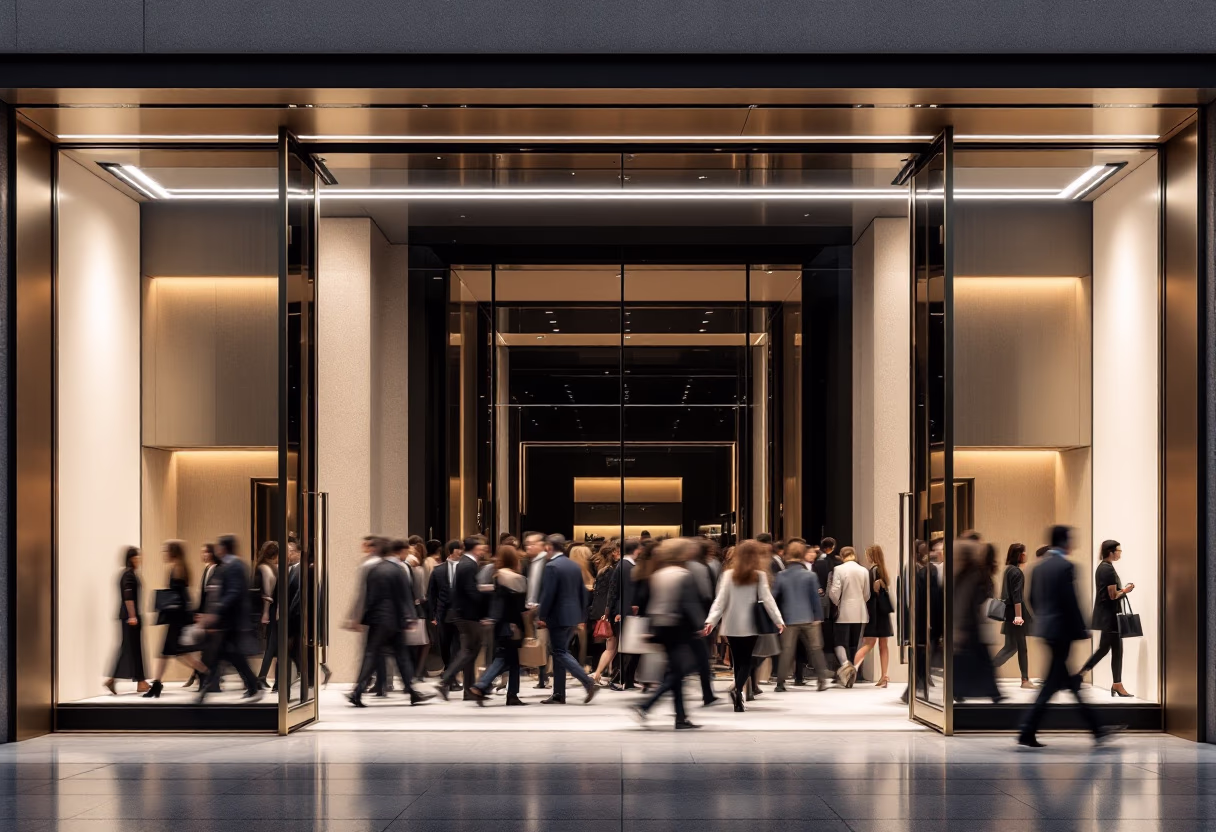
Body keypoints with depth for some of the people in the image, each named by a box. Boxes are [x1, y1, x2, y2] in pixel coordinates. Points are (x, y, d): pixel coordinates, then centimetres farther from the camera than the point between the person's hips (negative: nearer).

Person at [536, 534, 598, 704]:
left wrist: (541, 616, -11)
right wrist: (582, 614, 19)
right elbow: (582, 591, 13)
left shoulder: (552, 566, -15)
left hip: (558, 616, -8)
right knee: (560, 652, 13)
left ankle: (588, 683, -16)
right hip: (572, 616, 8)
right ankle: (559, 695, 14)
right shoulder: (575, 565, 10)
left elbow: (548, 594, -18)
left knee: (560, 653, -3)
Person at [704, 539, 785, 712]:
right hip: (750, 625, -2)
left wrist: (711, 620, -5)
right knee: (746, 661, 3)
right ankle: (738, 689, -23)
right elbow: (767, 599, -6)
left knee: (738, 662, 11)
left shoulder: (729, 574, 2)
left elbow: (721, 599, -3)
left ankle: (739, 699, 14)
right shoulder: (759, 575, -3)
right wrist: (779, 620, -1)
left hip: (731, 626, 2)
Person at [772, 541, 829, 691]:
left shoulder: (781, 576, -1)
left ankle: (780, 683, 0)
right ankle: (822, 680, 8)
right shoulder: (810, 575, -4)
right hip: (808, 618, -1)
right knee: (815, 649, 8)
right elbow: (815, 598, -4)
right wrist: (818, 617, 2)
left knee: (787, 650, 3)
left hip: (789, 619, 1)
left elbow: (774, 596, 3)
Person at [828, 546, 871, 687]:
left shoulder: (838, 569, -8)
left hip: (844, 612, -3)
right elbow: (867, 594, 8)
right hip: (860, 613, 3)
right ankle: (851, 675, 13)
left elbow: (834, 591, -13)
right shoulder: (864, 571, 3)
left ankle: (845, 663, -29)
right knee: (854, 644, 11)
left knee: (840, 642, 0)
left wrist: (837, 603, 5)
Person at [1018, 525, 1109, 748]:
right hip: (1061, 630, -9)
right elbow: (1070, 602, -18)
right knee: (1052, 684, -4)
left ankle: (1096, 729, 21)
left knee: (1071, 680, 13)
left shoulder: (1039, 567, 10)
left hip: (1044, 628, 9)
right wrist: (1082, 631, -11)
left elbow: (1033, 599, 14)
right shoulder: (1065, 566, -15)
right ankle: (1027, 733, -6)